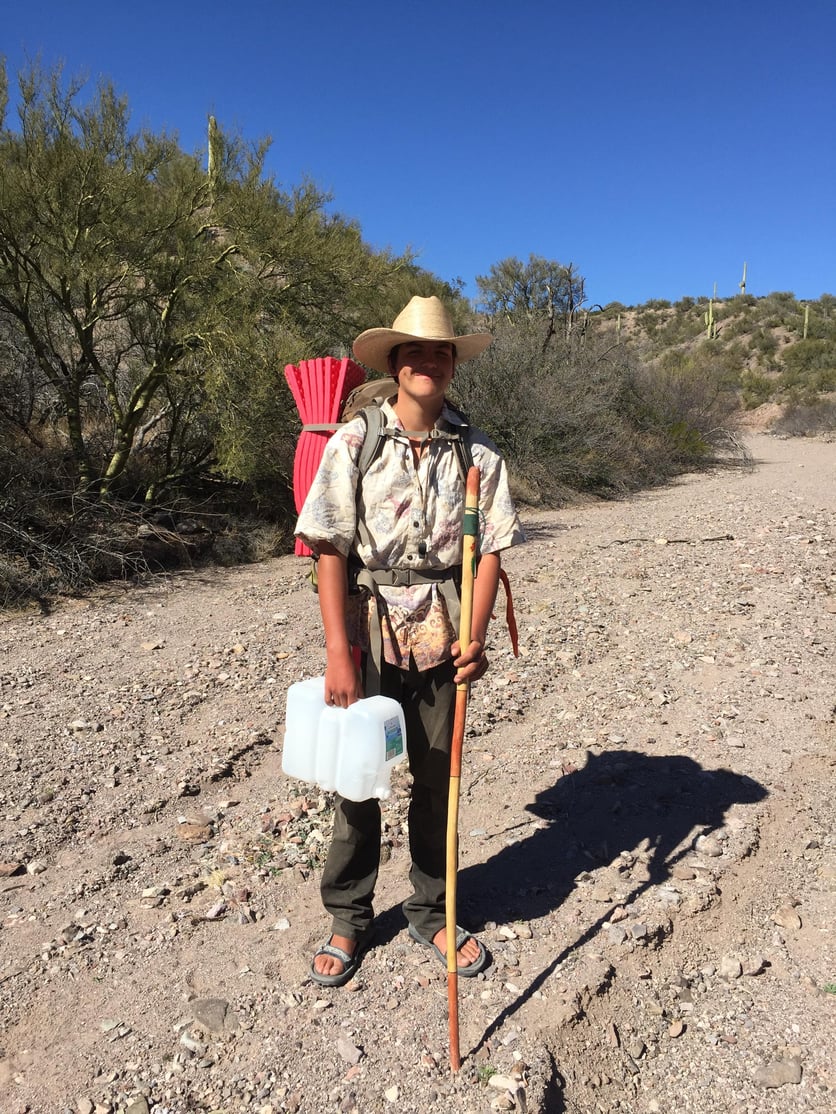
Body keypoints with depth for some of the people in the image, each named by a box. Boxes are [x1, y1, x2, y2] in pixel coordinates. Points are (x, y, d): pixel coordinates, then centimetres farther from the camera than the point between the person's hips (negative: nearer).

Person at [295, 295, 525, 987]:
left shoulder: (476, 451, 1)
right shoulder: (355, 442, -6)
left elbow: (491, 548, 2)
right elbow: (330, 551, -9)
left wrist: (476, 635, -11)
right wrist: (338, 652, -14)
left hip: (442, 633, 2)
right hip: (368, 625, -1)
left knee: (438, 774, 13)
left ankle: (432, 912, 34)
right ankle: (348, 917, 31)